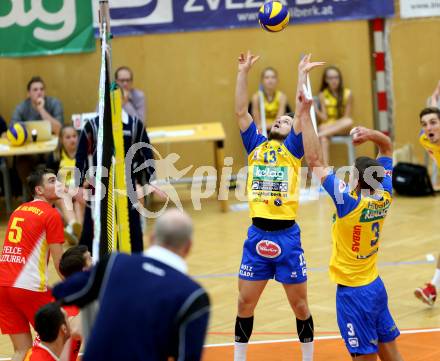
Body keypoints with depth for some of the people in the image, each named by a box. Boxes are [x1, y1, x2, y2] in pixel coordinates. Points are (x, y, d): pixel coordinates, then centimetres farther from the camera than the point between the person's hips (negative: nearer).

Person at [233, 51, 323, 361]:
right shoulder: (256, 146, 13)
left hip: (287, 236, -2)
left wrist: (302, 75, -8)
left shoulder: (292, 148, 5)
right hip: (257, 235, 2)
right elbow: (241, 111, 7)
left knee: (300, 305, 7)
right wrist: (244, 72, 3)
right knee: (245, 303, 8)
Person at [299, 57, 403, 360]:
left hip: (353, 292, -8)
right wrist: (373, 135, -11)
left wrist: (305, 115, -19)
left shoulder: (349, 202, -22)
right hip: (375, 285, 8)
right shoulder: (384, 198, -4)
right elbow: (388, 147, 10)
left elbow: (315, 161, -22)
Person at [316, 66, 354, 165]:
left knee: (349, 122, -36)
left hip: (342, 128, 0)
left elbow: (347, 117, -3)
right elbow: (324, 118, -4)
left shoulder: (347, 94, -1)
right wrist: (316, 110, -22)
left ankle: (318, 135, -38)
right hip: (327, 126, 0)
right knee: (324, 137, -37)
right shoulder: (322, 95, 3)